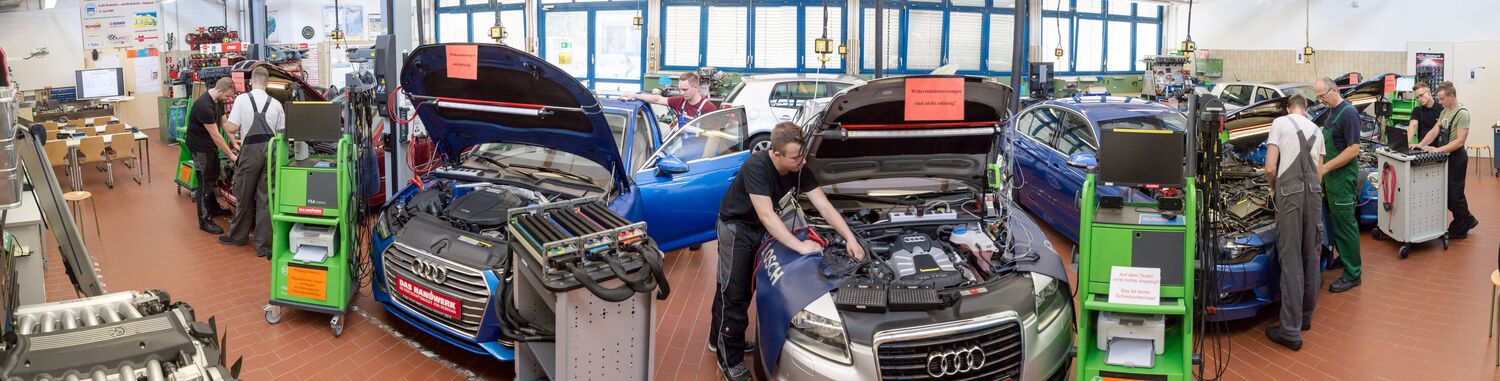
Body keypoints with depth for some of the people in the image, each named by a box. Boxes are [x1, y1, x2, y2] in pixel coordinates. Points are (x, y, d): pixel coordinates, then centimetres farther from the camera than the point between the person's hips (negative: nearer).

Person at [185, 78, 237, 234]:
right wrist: (231, 155, -24)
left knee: (214, 176, 22)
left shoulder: (217, 101, 0)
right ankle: (204, 221, 0)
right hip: (199, 146, -10)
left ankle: (213, 208, 40)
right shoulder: (204, 105, -30)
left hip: (210, 144, 10)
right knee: (205, 182, -6)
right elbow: (215, 135, -28)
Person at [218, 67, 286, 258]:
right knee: (265, 199, 5)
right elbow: (282, 132, 7)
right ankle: (263, 245, 5)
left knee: (244, 197, 13)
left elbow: (232, 128, -2)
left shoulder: (242, 99, -1)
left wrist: (224, 123, 20)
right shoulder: (276, 104, 7)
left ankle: (238, 236, 27)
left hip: (250, 151, -2)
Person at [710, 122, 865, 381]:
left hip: (760, 228, 7)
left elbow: (825, 207, -12)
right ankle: (730, 359, 2)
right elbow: (766, 216, -36)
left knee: (743, 288, 17)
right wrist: (800, 246, -37)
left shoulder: (799, 171, -14)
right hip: (735, 226, -7)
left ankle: (718, 339, 35)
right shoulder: (757, 167, -34)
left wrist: (850, 239, -20)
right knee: (733, 291, -5)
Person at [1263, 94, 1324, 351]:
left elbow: (1270, 168, -5)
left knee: (1291, 260, -5)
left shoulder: (1280, 123, 2)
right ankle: (1306, 316, 28)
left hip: (1290, 192, -5)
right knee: (1311, 256, 15)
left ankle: (1291, 331, -4)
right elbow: (1318, 170, 20)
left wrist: (1274, 188, 15)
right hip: (1314, 193, 5)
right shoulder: (1316, 130, 19)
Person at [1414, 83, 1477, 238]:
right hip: (1446, 156, 9)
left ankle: (1459, 230, 12)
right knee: (1446, 193, 14)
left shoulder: (1462, 114, -16)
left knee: (1454, 194, 0)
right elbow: (1434, 131, 11)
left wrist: (1439, 149, -26)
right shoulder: (1444, 112, 11)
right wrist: (1421, 145, -3)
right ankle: (1468, 220, 29)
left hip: (1456, 157, -9)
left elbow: (1460, 141, -21)